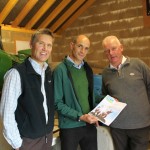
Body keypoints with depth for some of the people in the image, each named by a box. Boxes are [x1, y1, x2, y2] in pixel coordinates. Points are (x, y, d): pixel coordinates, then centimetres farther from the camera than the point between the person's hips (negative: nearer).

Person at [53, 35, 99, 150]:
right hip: (70, 126, -5)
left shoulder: (87, 69, 6)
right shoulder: (61, 70, -12)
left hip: (90, 124, 5)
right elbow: (57, 103, -13)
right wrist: (80, 117, -19)